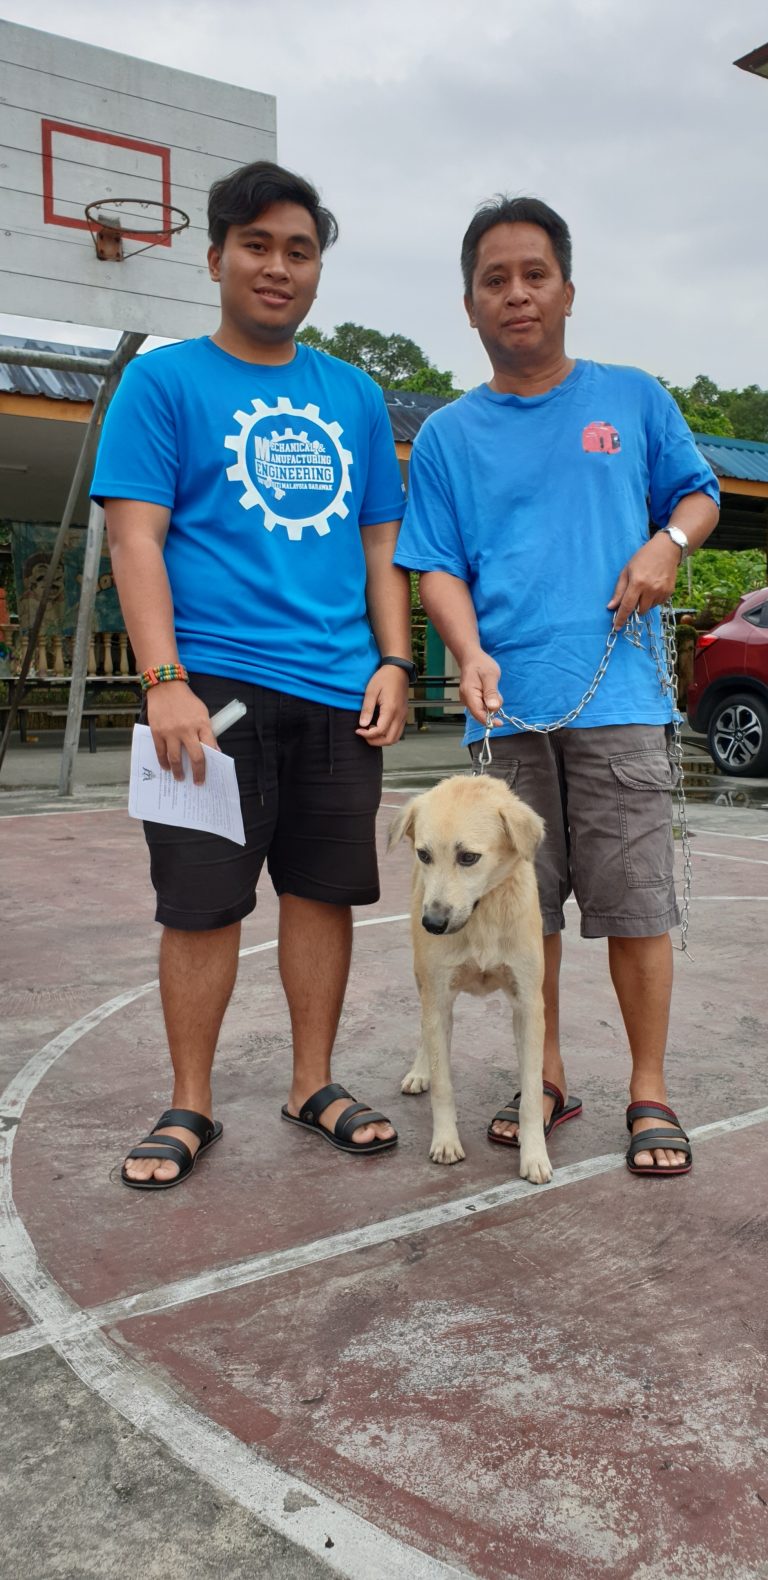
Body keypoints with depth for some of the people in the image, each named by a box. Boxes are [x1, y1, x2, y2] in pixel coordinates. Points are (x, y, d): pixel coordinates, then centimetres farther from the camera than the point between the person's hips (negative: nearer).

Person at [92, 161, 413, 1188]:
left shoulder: (356, 397, 16)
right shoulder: (165, 381, 3)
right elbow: (135, 537, -5)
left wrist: (393, 661, 5)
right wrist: (164, 680, -15)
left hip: (339, 689, 4)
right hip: (216, 686, -4)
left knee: (324, 889, 9)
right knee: (203, 900, 0)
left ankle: (314, 1084, 25)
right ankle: (190, 1105, 17)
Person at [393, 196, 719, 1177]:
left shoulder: (633, 399, 11)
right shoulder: (446, 436, 12)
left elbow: (698, 494, 19)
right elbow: (435, 567, 7)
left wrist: (667, 543, -4)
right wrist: (469, 651, -12)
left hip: (617, 697, -1)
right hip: (507, 705, 2)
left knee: (635, 905, -1)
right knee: (524, 906, 8)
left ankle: (649, 1093, 14)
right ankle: (548, 1080, 23)